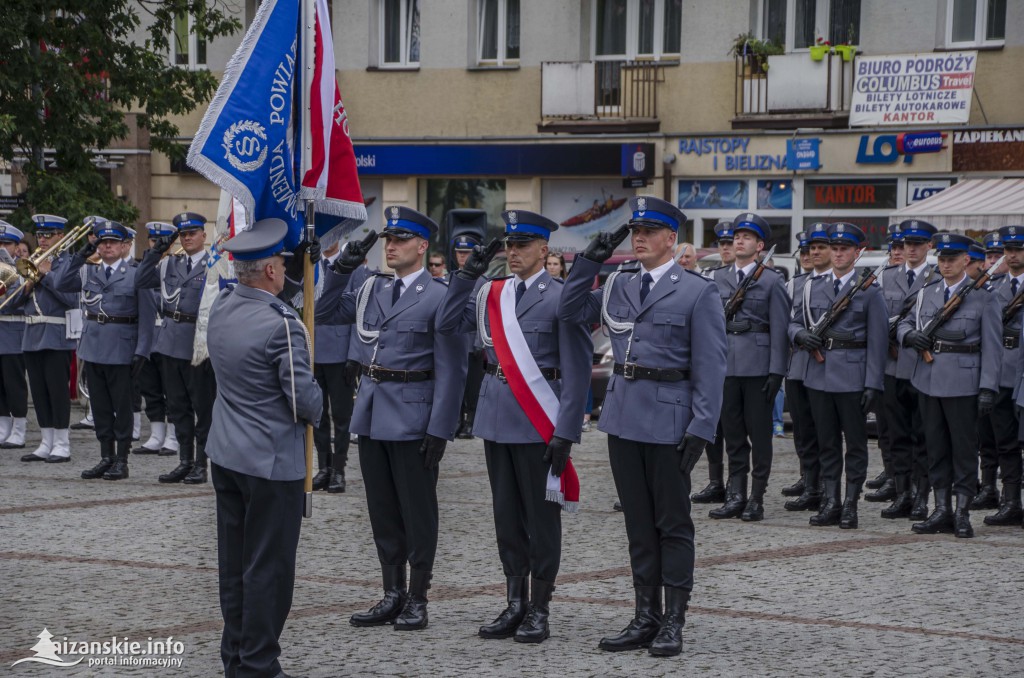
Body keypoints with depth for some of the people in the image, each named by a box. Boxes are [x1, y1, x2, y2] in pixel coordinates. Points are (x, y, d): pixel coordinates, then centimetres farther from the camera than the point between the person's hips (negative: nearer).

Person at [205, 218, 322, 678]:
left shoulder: (221, 307, 1)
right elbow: (304, 397, -19)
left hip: (225, 453, 8)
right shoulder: (281, 325, -22)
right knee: (267, 567, 0)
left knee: (233, 560, 14)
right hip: (272, 461, -8)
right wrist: (316, 410, 2)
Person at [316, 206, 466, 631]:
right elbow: (323, 314, 14)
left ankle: (417, 600, 12)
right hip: (372, 415, 7)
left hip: (412, 418, -6)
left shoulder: (438, 297, -9)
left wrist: (440, 429, -16)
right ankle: (392, 596, 21)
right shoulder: (371, 290, 10)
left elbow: (450, 370, -11)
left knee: (417, 512, 3)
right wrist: (342, 269, 2)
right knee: (382, 511, 12)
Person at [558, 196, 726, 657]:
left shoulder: (698, 292, -6)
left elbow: (710, 368, -9)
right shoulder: (619, 286, 11)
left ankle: (673, 622, 9)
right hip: (623, 415, 6)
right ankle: (646, 618, 17)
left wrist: (701, 428, -16)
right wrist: (590, 260, 3)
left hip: (668, 420, -6)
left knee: (672, 523, 3)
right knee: (638, 522, 11)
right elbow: (570, 313, 11)